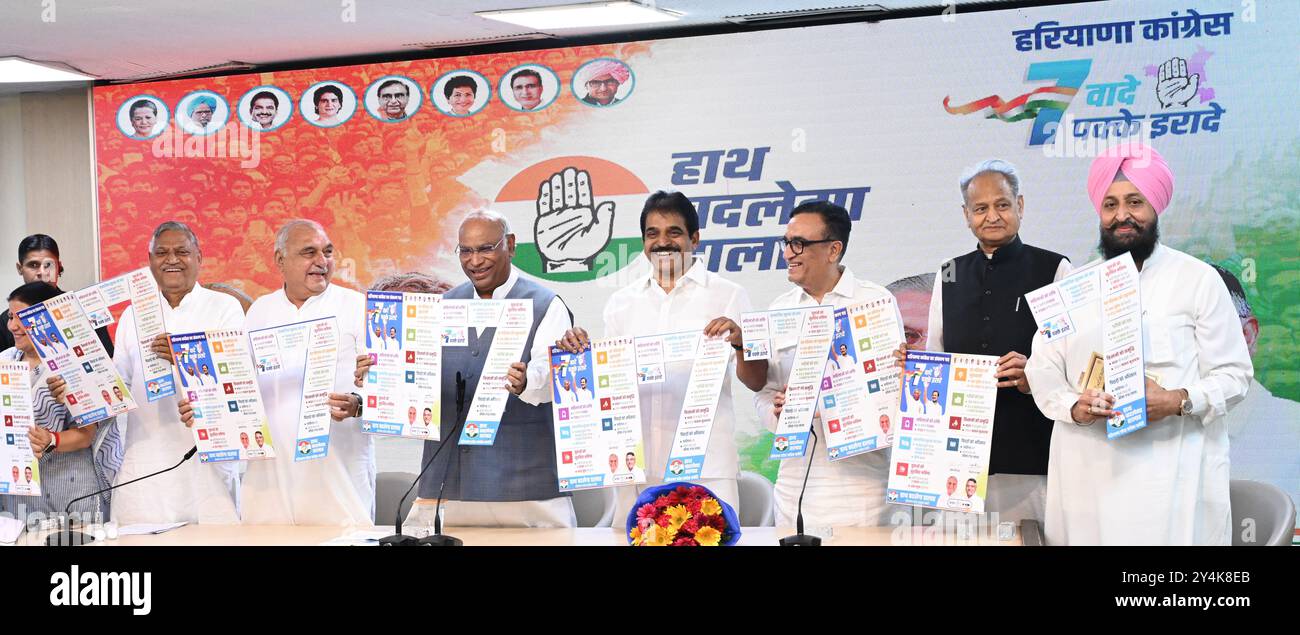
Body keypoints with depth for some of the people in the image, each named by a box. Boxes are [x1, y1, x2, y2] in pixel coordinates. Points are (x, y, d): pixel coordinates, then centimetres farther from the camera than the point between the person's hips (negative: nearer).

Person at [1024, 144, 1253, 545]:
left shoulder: (1198, 279, 3)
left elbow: (1233, 374, 1)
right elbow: (1042, 369, 10)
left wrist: (1178, 402, -17)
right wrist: (1073, 406, -10)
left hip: (1172, 469, -3)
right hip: (1087, 469, 3)